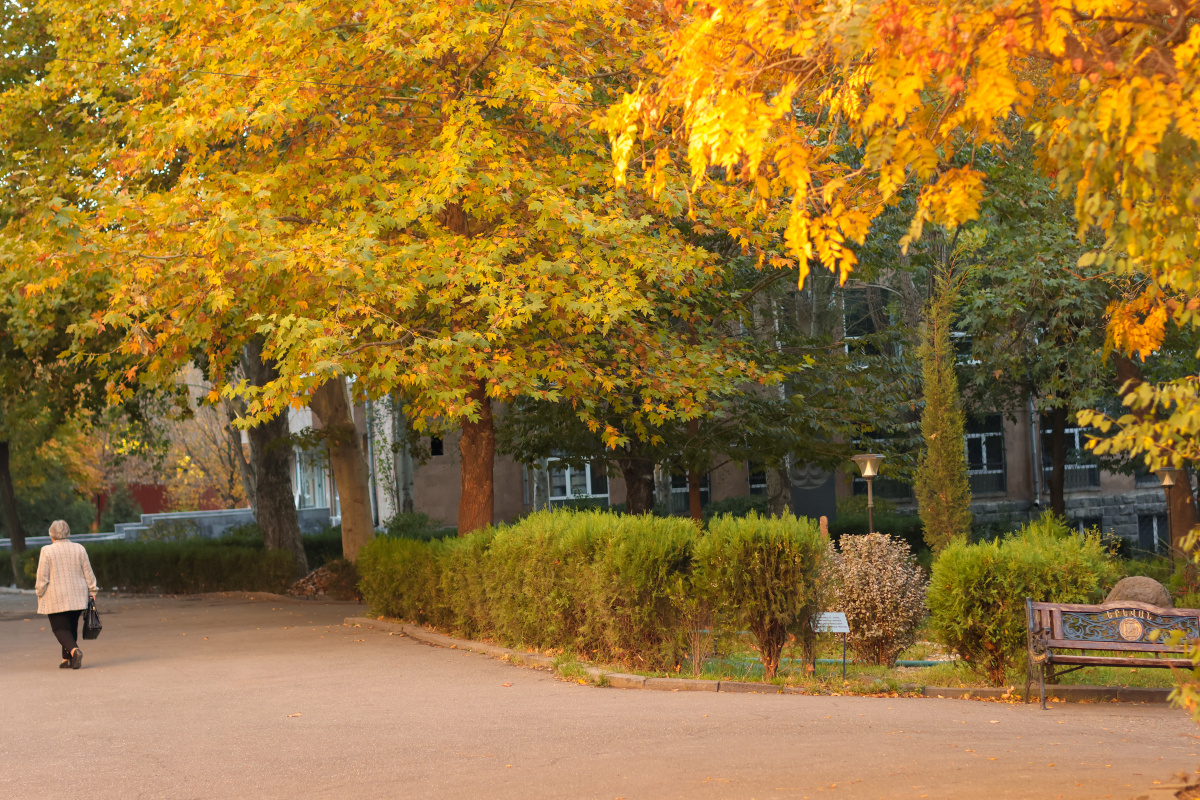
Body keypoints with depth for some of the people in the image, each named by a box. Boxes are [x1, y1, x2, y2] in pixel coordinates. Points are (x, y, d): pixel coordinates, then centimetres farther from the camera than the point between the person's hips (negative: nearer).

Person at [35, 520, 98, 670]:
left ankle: (74, 650, -25)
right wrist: (92, 591, 12)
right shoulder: (79, 549, 2)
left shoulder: (46, 551, -8)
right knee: (72, 627, 15)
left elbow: (42, 577, -8)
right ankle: (67, 659, 17)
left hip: (56, 598, -4)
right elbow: (88, 573, 5)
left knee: (60, 628, -1)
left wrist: (40, 594, 3)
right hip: (77, 596, 4)